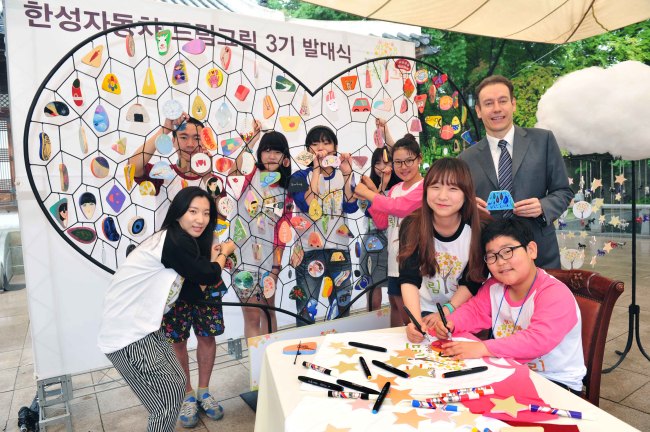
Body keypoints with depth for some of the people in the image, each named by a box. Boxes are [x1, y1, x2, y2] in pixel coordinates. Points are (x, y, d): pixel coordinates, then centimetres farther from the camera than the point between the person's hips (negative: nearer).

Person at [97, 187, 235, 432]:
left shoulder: (178, 241, 10)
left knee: (177, 384, 19)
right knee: (167, 400, 2)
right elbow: (209, 277, -14)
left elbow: (191, 286, 12)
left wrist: (212, 259, 13)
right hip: (127, 335, -10)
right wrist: (224, 253, 3)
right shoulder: (175, 242, -21)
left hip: (141, 328, 10)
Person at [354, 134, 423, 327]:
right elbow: (382, 223, 12)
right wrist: (372, 192, 3)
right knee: (397, 308, 19)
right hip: (395, 262, 8)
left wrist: (368, 193, -14)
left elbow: (400, 206, -26)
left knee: (411, 316, 2)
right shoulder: (395, 189, 13)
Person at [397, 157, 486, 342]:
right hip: (422, 309, 0)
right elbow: (409, 279, -25)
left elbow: (472, 282, -10)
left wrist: (446, 311, -19)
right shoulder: (412, 226, -19)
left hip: (461, 310, 0)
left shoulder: (478, 229, -19)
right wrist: (415, 319, -38)